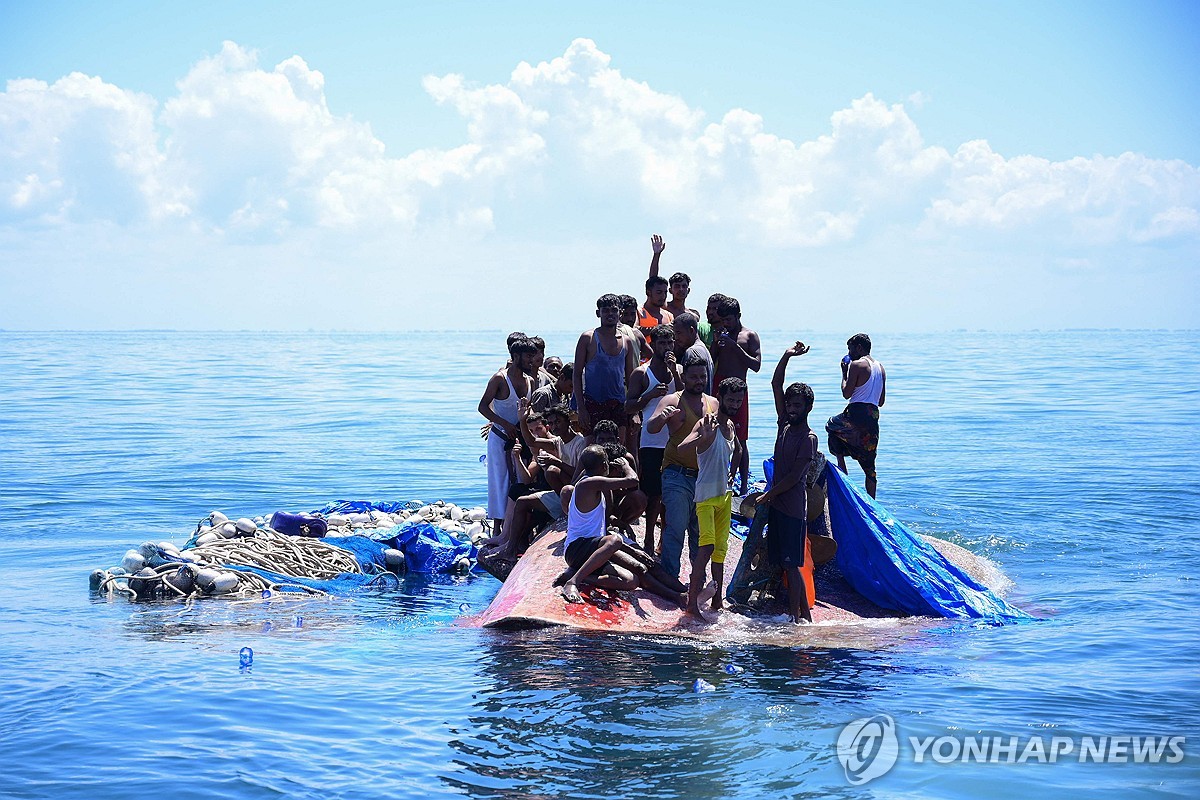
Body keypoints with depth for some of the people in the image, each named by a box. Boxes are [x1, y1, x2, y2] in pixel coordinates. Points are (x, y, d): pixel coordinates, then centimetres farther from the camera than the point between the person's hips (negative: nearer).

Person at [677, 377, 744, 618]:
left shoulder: (730, 425, 13)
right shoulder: (707, 423, -12)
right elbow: (682, 448, -27)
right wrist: (702, 437, -42)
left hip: (725, 494, 9)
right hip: (706, 494, -9)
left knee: (721, 548, 11)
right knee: (707, 545, -18)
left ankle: (717, 601, 16)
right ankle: (692, 601, -20)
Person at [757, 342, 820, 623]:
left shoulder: (809, 438, -11)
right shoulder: (785, 425, 10)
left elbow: (794, 477, -15)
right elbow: (776, 385, 10)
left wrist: (766, 496, -11)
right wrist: (787, 357, 2)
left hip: (793, 508, -8)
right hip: (777, 505, 8)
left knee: (790, 565, -9)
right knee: (787, 565, 9)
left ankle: (795, 617, -7)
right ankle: (805, 615, 15)